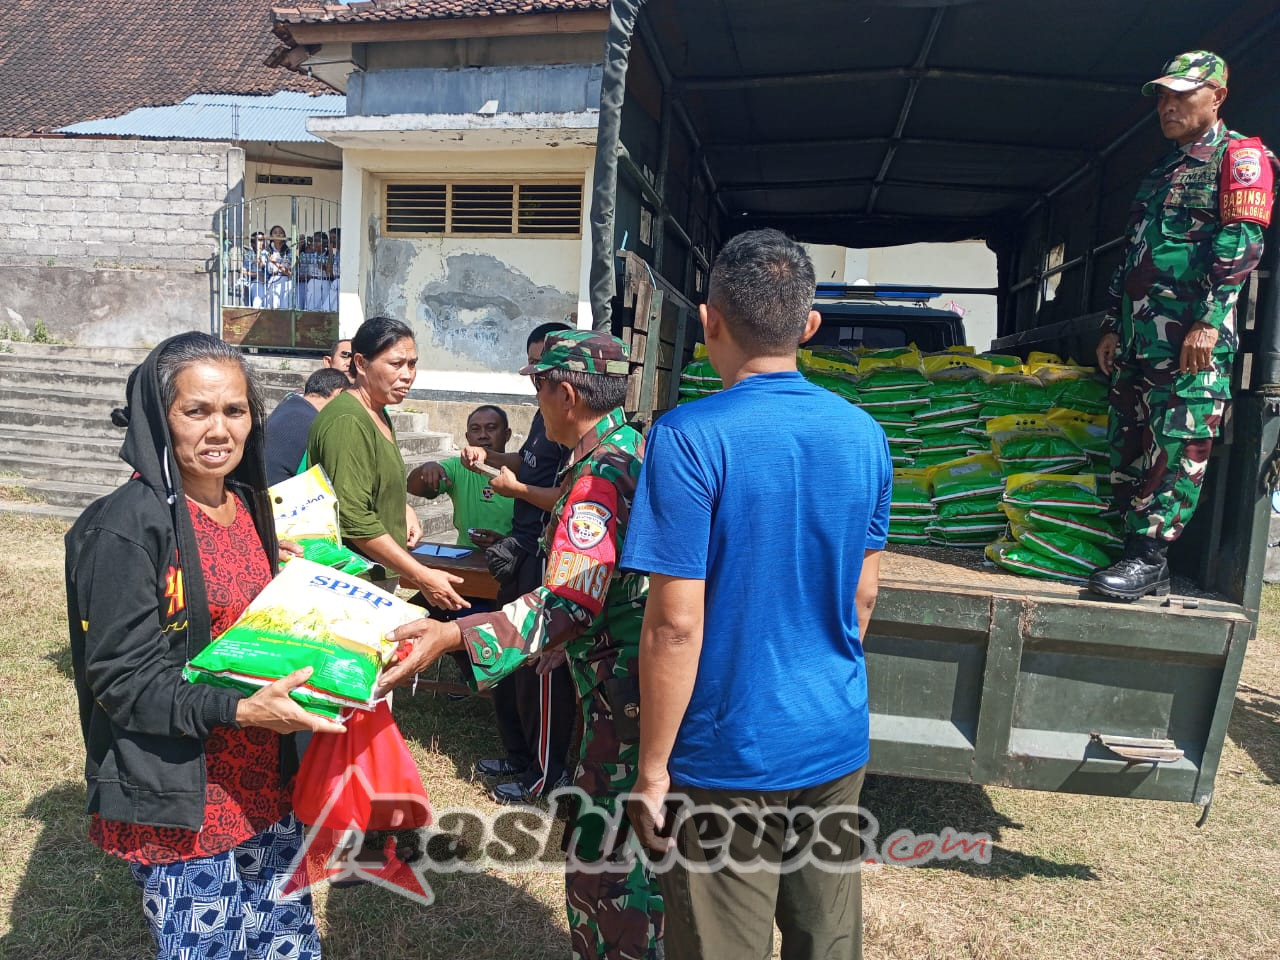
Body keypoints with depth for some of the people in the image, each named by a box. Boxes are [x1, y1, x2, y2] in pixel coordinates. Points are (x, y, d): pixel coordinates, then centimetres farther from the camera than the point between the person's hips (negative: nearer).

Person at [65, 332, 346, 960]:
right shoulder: (127, 526, -17)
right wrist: (237, 709, -28)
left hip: (264, 781, 7)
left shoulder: (247, 506, 5)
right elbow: (121, 677, -18)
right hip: (181, 801, -7)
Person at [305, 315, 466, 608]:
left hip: (382, 576, 9)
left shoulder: (378, 413, 12)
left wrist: (404, 508, 7)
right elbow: (353, 519, -26)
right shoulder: (347, 422, -19)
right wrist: (421, 576, -25)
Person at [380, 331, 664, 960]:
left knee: (603, 866, 1)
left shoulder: (600, 472, -20)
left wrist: (456, 636, -36)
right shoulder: (635, 450, 11)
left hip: (625, 697, -10)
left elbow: (568, 603, -29)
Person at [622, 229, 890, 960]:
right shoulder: (865, 434, -1)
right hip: (838, 740, 6)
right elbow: (864, 595, 8)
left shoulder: (690, 438, -18)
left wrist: (653, 767, -8)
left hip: (729, 753, -5)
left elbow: (677, 622, -19)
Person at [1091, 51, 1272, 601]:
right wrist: (1112, 326, 19)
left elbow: (1242, 243, -12)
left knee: (1178, 450, -8)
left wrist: (1208, 323, -20)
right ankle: (1137, 554, 14)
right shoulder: (1161, 172, 25)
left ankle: (1149, 559, -4)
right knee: (1128, 445, 7)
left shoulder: (1238, 155, 1)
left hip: (1191, 336, -8)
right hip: (1138, 338, 8)